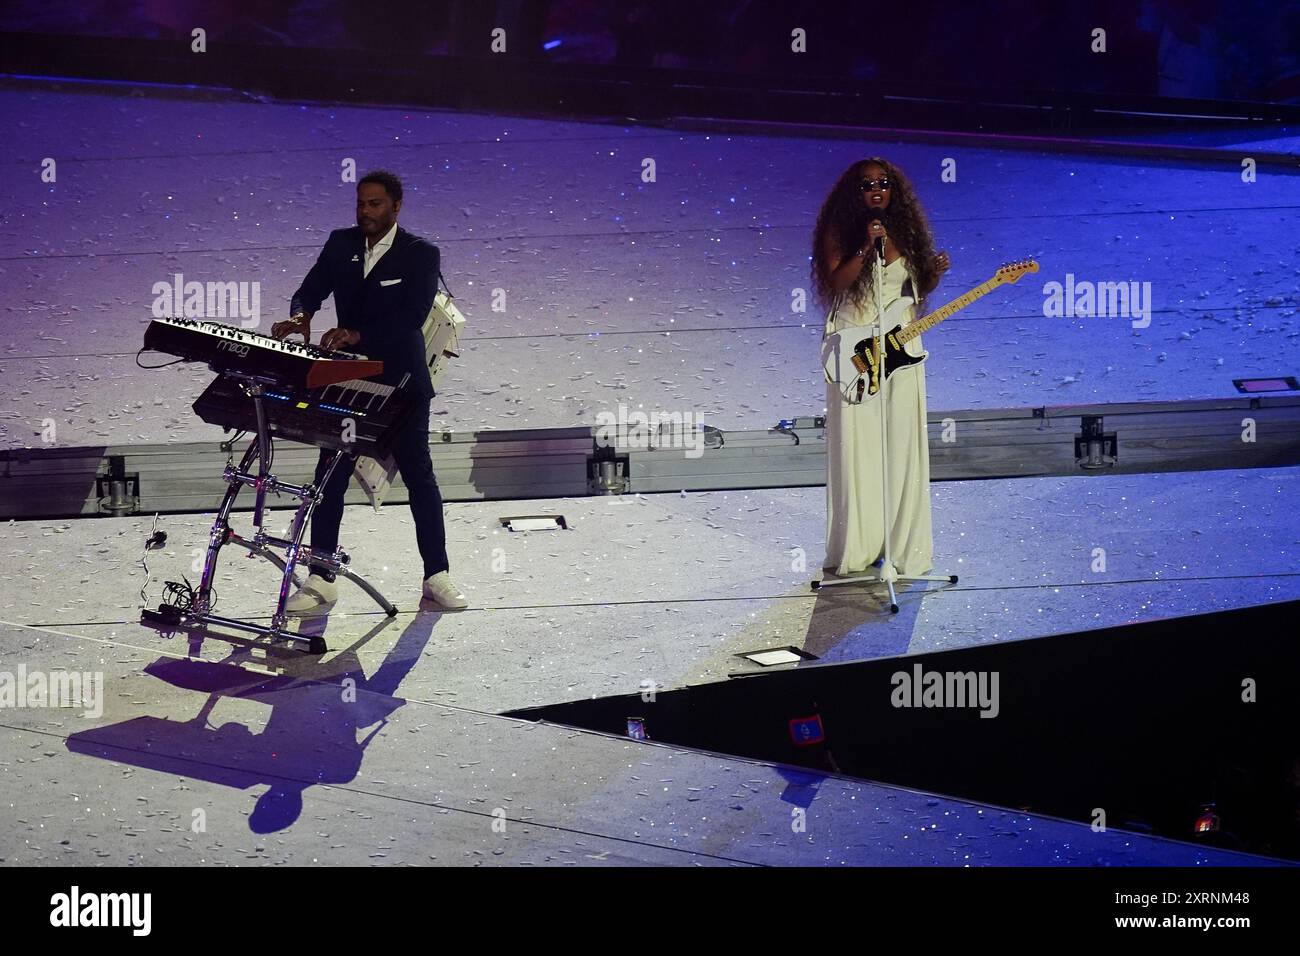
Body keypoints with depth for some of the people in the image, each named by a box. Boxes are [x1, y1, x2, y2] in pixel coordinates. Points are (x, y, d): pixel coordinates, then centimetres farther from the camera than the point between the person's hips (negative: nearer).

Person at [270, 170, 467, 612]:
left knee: (419, 475, 3)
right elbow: (311, 289, 2)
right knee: (330, 476, 1)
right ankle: (321, 581, 7)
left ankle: (437, 576, 12)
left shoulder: (421, 254, -9)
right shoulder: (340, 244, 5)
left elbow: (412, 316, -21)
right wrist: (300, 315, -22)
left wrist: (358, 334, -34)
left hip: (401, 381, -3)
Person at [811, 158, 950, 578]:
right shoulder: (839, 230, -2)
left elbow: (917, 289, 16)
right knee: (857, 446, -4)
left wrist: (935, 273, -3)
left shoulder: (905, 230, 10)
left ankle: (906, 545, 11)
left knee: (903, 445, 4)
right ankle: (856, 548, 2)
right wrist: (866, 247, -23)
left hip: (901, 345, 4)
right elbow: (836, 283, -14)